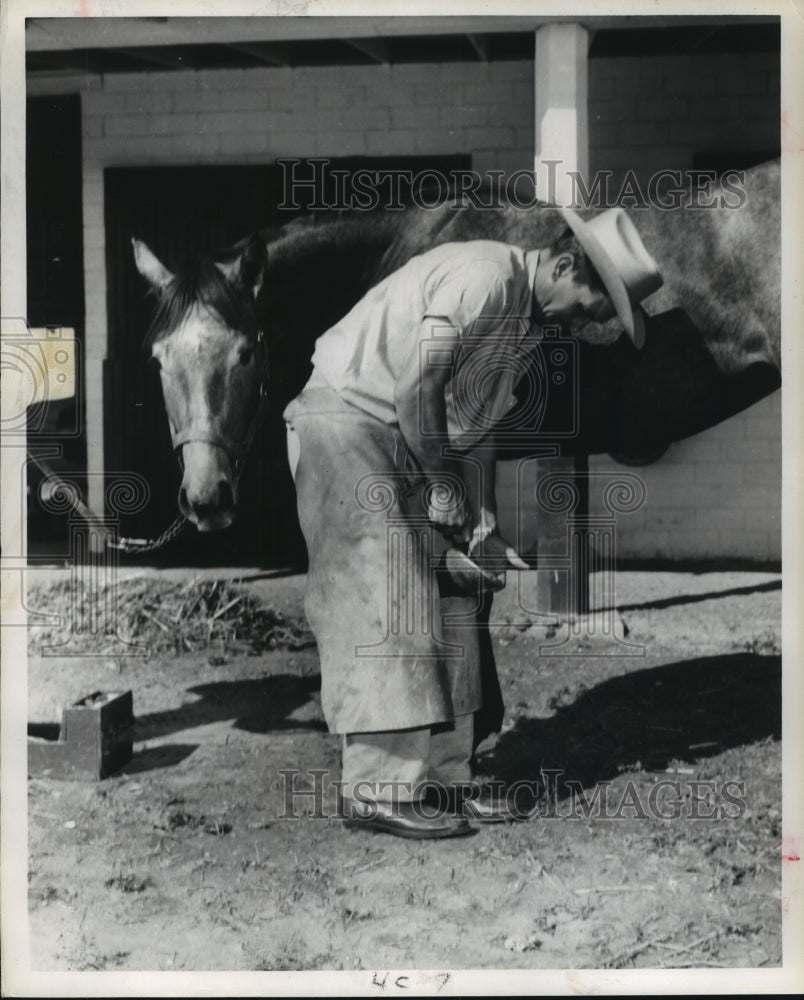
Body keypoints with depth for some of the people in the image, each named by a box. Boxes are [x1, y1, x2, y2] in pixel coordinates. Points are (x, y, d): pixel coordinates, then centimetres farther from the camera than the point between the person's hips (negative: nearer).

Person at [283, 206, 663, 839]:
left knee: (449, 605, 6)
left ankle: (442, 772, 12)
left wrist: (483, 523, 4)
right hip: (345, 417, -10)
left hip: (414, 445, 10)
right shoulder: (484, 276, -22)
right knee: (384, 599, -14)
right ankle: (381, 790, -12)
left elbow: (479, 424, 12)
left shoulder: (530, 323, 9)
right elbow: (416, 387, -25)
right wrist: (443, 485, -16)